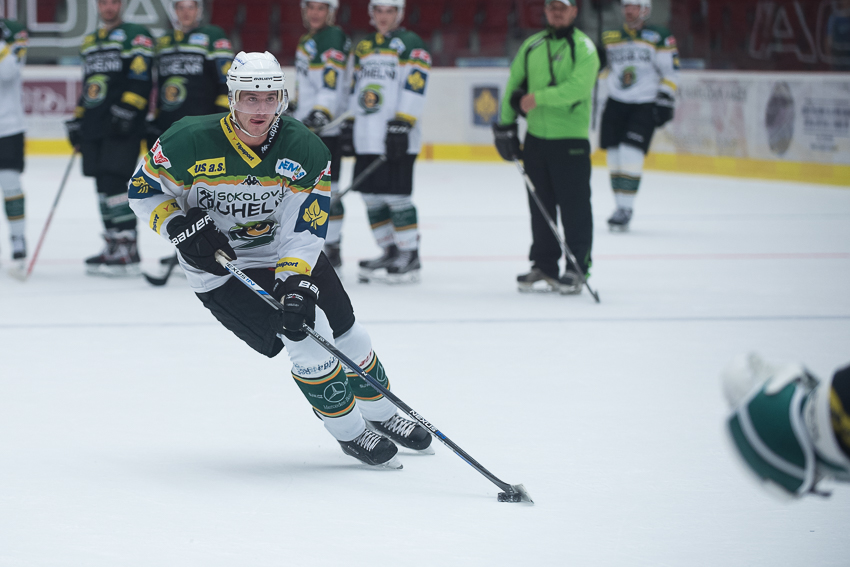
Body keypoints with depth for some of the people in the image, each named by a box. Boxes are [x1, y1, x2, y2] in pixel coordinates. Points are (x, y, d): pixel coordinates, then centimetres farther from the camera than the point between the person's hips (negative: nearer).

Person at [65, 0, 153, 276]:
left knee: (114, 182, -15)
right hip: (94, 128, 8)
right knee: (103, 185, 7)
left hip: (123, 128, -8)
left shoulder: (135, 36, -2)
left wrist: (126, 109, -23)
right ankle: (113, 246, 14)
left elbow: (141, 78, -13)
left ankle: (128, 251, -15)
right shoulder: (90, 42, 22)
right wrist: (77, 120, 23)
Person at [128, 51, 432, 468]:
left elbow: (303, 229, -19)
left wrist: (295, 284, -33)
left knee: (345, 334, 7)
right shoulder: (191, 142, -22)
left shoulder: (305, 150, -16)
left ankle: (381, 414, 36)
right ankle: (349, 432, 3)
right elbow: (142, 190, -7)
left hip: (285, 254, 4)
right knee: (307, 334, -17)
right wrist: (181, 227, -22)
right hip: (219, 268, -4)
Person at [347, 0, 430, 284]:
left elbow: (414, 86, -13)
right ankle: (389, 252, 17)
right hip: (367, 137, 7)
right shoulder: (363, 48, 19)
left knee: (396, 195, -9)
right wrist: (349, 126, 18)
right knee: (372, 196, 7)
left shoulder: (410, 44, -3)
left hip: (396, 136, -7)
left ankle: (410, 255, -2)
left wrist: (402, 124, -20)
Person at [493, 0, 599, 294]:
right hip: (536, 137, 6)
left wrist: (537, 98, -25)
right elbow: (514, 85, 17)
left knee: (574, 207, -5)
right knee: (540, 206, 10)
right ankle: (544, 267, 17)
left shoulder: (584, 48, -7)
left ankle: (577, 269, 0)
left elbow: (577, 87, -22)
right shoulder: (531, 46, 11)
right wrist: (505, 125, 12)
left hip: (570, 140, -6)